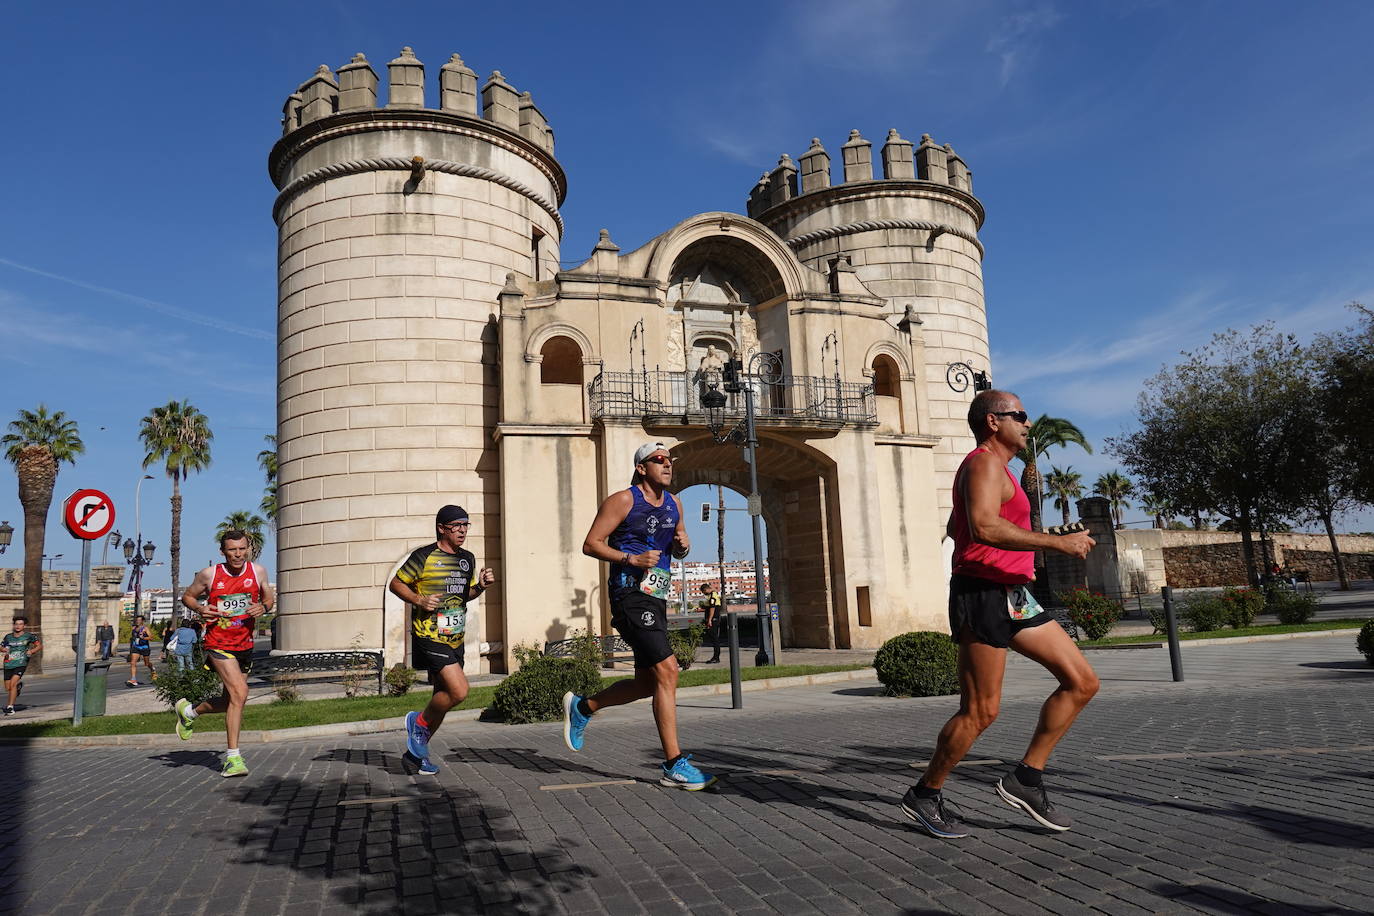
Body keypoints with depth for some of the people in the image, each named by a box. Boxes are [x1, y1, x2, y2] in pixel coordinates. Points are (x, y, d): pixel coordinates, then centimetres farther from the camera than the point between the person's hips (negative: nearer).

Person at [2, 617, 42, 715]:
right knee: (7, 688, 7)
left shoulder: (28, 636, -1)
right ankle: (18, 686, 42)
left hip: (21, 664, -4)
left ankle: (10, 707, -12)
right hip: (8, 665, 4)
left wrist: (31, 651, -13)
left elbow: (40, 646, 5)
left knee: (12, 684, -19)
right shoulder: (8, 637, 7)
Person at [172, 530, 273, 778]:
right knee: (240, 693, -21)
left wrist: (264, 607, -8)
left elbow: (269, 597, 15)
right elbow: (187, 596, 9)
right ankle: (233, 757, -10)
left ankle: (189, 711, 44)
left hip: (245, 645, 5)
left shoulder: (258, 571, 0)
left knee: (230, 701, 13)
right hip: (219, 644, -4)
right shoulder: (209, 575, -6)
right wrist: (199, 609, -12)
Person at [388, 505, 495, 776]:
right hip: (429, 638, -8)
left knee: (443, 697, 12)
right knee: (459, 690, -19)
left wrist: (481, 586, 2)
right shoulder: (424, 556, -9)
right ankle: (419, 722, 7)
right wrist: (418, 600, -17)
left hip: (455, 640, 8)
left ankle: (417, 750, 29)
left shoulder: (468, 558, 12)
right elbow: (395, 584, -2)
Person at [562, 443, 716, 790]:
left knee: (647, 683, 12)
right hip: (631, 595, -8)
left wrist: (683, 545, 1)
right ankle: (674, 765, -12)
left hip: (657, 598, 9)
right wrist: (631, 559, -21)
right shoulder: (623, 501, -6)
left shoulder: (673, 503, 15)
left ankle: (582, 707, 34)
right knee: (667, 670, -17)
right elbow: (591, 544, -8)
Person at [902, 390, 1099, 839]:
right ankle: (924, 796, 11)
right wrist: (1057, 542, -27)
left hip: (1012, 598, 10)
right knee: (981, 711, -5)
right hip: (983, 595, -10)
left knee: (1082, 682, 5)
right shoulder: (985, 464, -11)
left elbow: (954, 527, 34)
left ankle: (1025, 779, 9)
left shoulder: (993, 469, 23)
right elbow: (983, 526, -30)